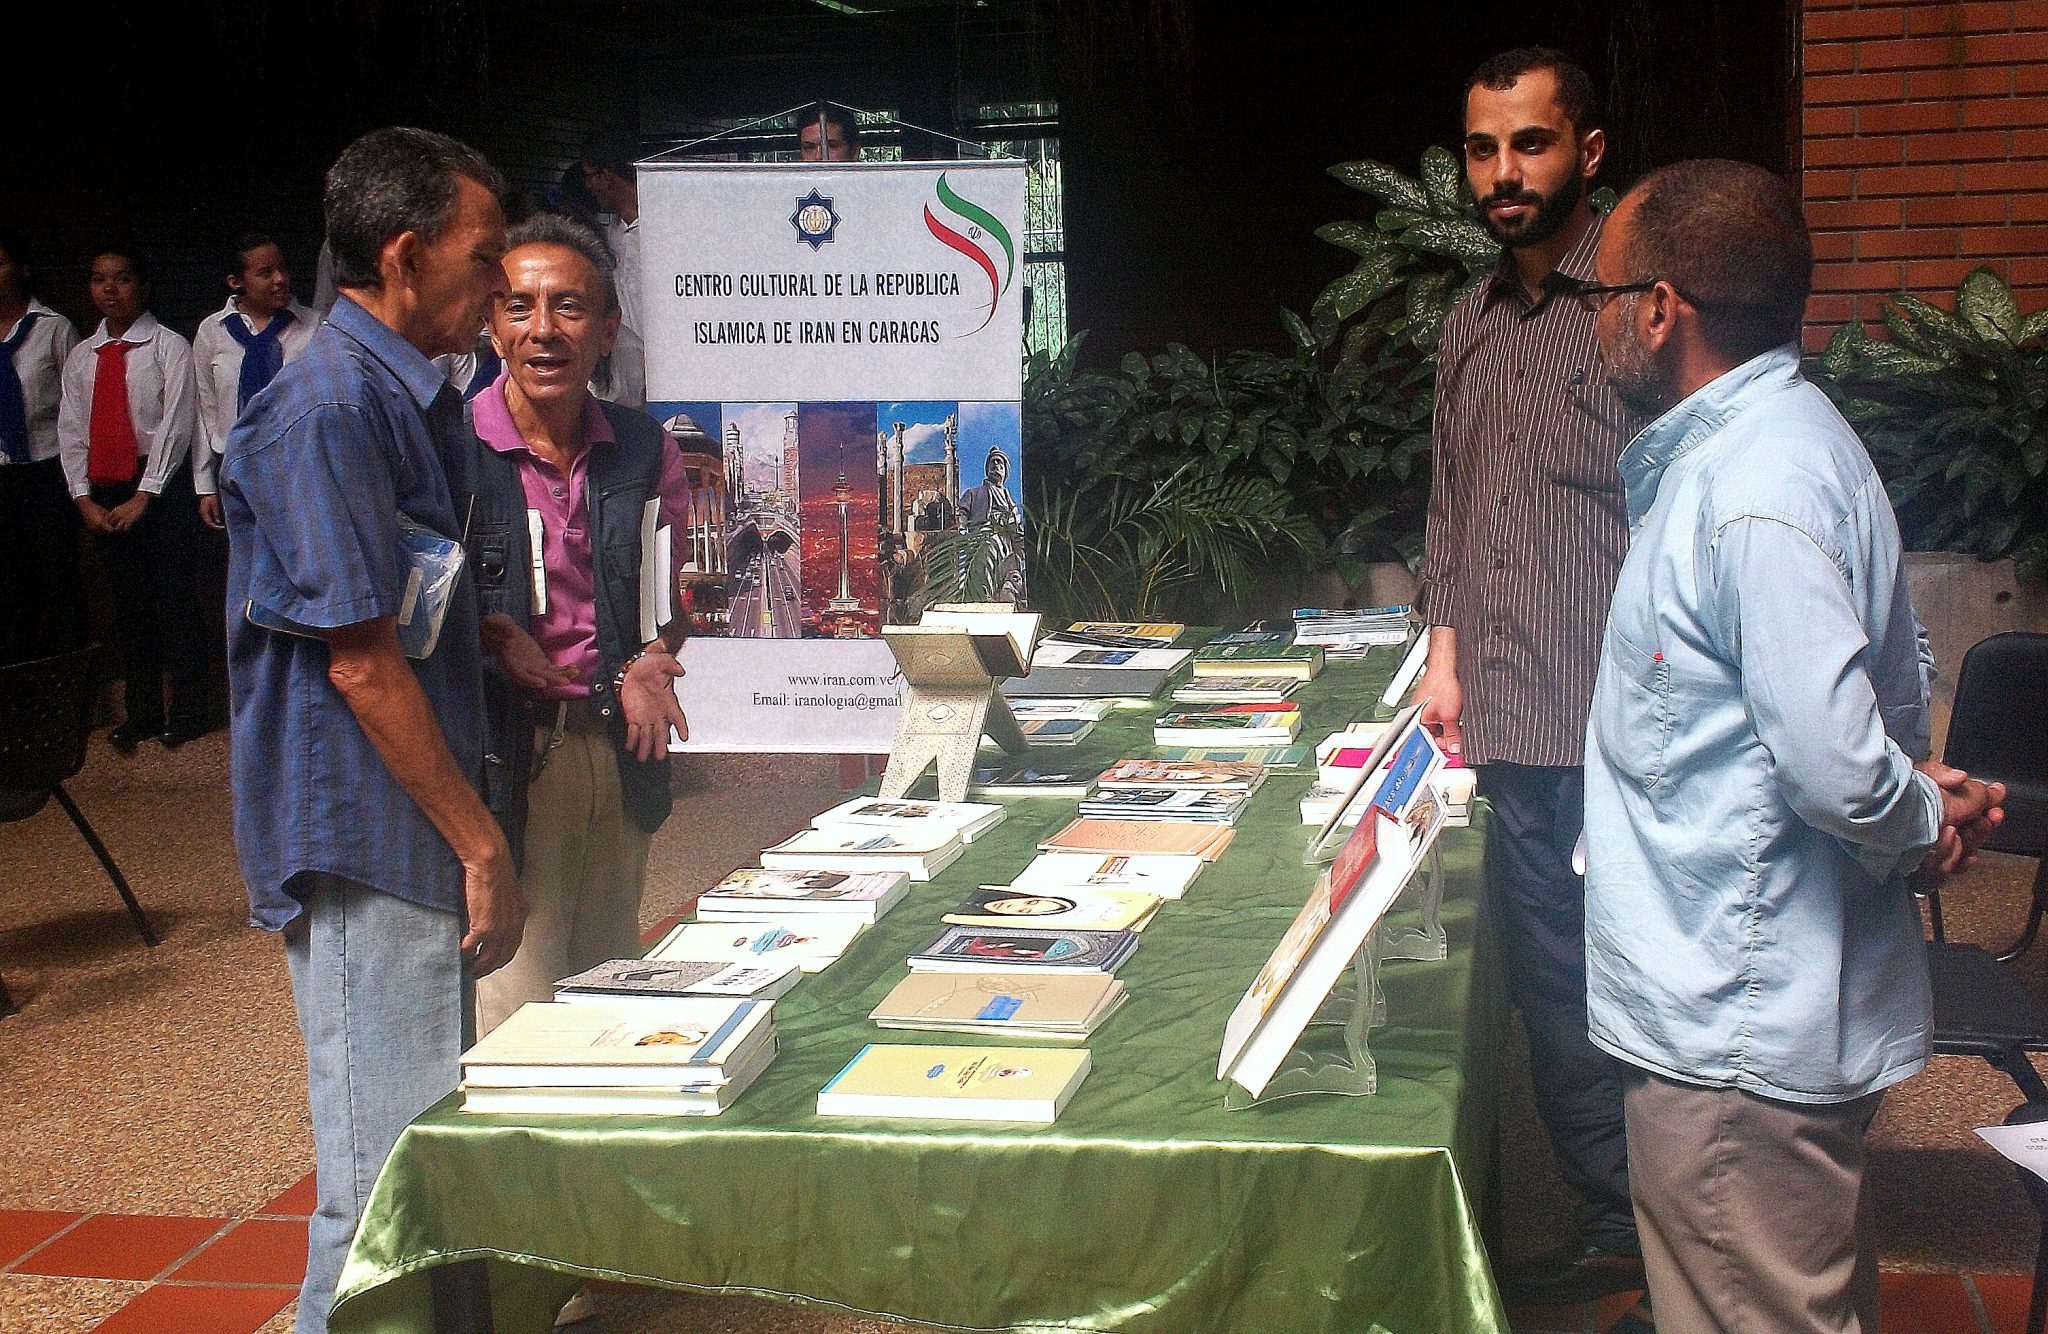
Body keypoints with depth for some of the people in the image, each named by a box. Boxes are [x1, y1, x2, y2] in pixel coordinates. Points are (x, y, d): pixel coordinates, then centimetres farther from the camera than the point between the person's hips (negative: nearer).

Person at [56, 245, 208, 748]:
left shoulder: (169, 347, -4)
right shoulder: (81, 357, 11)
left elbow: (176, 423, -11)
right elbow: (70, 431, 10)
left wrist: (144, 495, -15)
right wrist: (84, 498, -3)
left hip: (161, 485, -5)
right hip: (103, 492, 5)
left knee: (174, 599, -1)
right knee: (128, 603, 11)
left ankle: (186, 710, 10)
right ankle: (142, 712, 19)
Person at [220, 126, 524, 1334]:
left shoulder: (418, 396, 14)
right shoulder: (328, 408, -17)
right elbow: (360, 659, -19)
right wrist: (480, 844, -16)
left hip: (422, 834, 10)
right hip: (367, 843, -10)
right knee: (387, 1176, -3)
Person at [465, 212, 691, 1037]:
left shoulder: (643, 450, 7)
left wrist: (650, 663, -2)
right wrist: (492, 638, -20)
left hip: (616, 750, 5)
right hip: (502, 755, -5)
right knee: (516, 1017, -5)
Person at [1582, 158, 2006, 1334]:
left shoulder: (1754, 497, -25)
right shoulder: (1775, 436, 10)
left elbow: (1836, 764, -29)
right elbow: (1897, 674, 19)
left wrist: (1919, 821, -9)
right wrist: (1922, 801, 5)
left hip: (1741, 1032, -11)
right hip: (1777, 1002, 11)